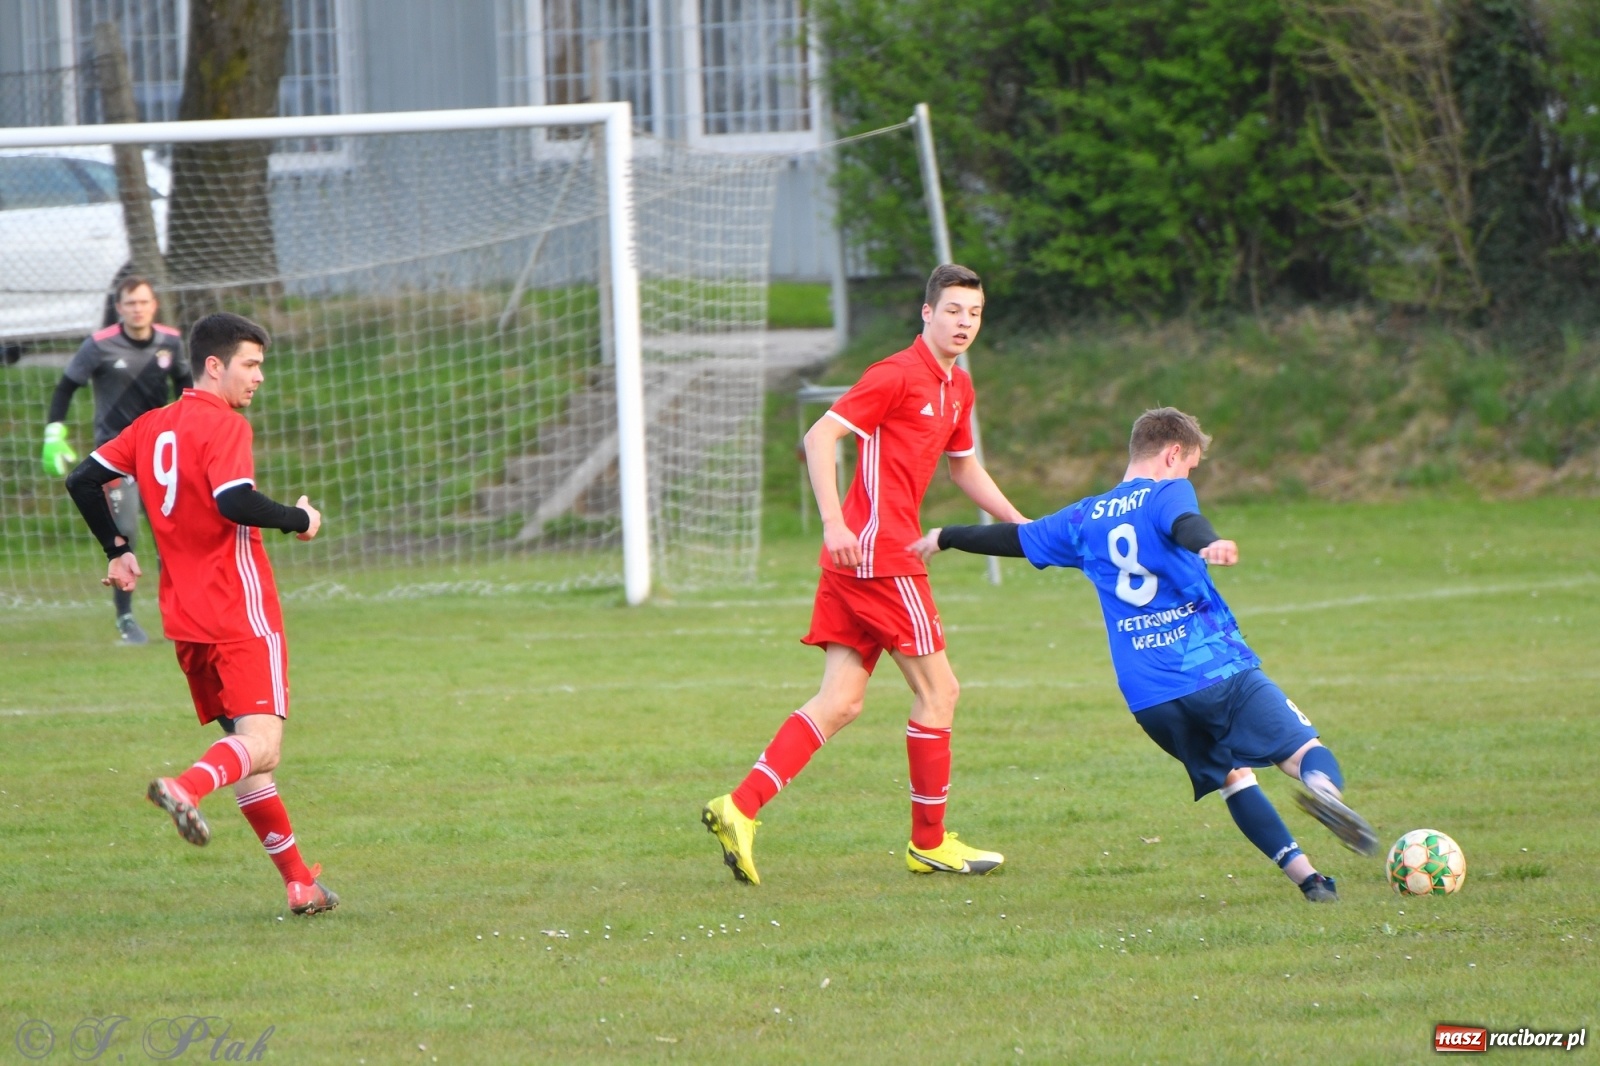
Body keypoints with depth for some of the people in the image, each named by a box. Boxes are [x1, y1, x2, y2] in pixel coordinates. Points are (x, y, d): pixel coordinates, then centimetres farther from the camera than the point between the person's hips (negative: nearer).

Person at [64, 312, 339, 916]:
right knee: (262, 746, -16)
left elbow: (83, 480, 16)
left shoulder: (152, 426, 13)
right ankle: (187, 788, -44)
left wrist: (116, 550, 24)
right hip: (240, 615, -8)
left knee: (245, 744, 13)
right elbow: (235, 502, -24)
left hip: (185, 616, 8)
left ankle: (299, 881, 14)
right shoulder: (223, 425, -10)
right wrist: (299, 520, -9)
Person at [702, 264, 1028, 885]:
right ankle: (929, 843, 9)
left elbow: (963, 467, 33)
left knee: (840, 703, 3)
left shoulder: (957, 388, 17)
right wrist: (834, 523, -24)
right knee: (938, 690, -1)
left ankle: (740, 808, -5)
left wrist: (1020, 524, 26)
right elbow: (820, 437, -15)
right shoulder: (897, 375, -10)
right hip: (877, 552, -9)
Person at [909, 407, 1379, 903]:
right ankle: (1324, 787, -45)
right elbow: (1184, 524, -22)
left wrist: (945, 538, 48)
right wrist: (1209, 543, -45)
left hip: (1148, 695, 5)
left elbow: (1014, 539, 31)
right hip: (1216, 668, -5)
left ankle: (1305, 874, 3)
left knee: (1233, 775, 17)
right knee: (1303, 749, -9)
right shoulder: (1167, 493, 2)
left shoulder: (1086, 518, 19)